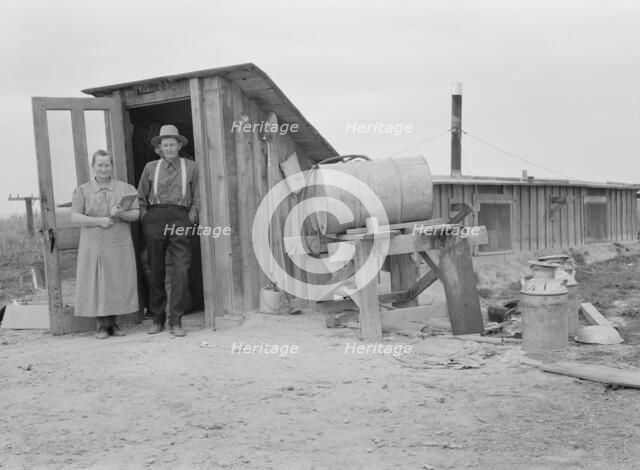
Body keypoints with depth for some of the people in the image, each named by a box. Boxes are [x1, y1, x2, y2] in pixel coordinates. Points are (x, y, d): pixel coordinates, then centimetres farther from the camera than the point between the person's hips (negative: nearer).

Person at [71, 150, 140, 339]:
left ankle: (113, 323, 13)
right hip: (93, 245, -1)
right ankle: (101, 325, 7)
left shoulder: (125, 188, 9)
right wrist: (98, 221, -14)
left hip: (119, 245, 1)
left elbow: (136, 214, 4)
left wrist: (121, 214, -17)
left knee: (117, 284, 2)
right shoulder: (83, 190, 7)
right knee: (95, 283, -1)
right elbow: (75, 217, -1)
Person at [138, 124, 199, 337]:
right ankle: (157, 319, 13)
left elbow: (197, 196, 13)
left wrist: (192, 216, 1)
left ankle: (176, 321, -7)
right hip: (155, 218, 1)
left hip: (180, 218, -1)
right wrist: (145, 218, 6)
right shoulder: (150, 167, 14)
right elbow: (141, 198, 17)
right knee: (155, 270, 3)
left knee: (181, 269, -11)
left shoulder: (190, 167, 13)